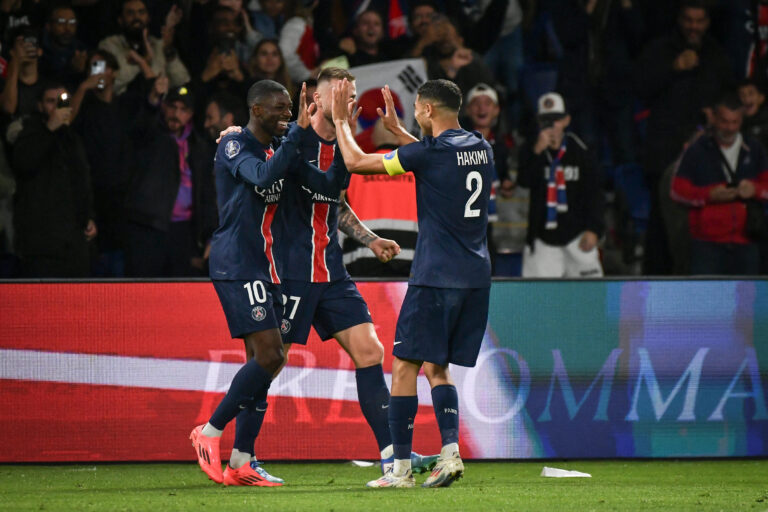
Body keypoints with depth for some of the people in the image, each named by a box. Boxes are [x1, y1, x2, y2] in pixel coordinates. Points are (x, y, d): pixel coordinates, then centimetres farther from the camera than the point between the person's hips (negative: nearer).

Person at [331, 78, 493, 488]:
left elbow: (356, 162, -4)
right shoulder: (481, 148, 10)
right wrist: (396, 129, 38)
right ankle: (450, 451, -3)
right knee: (437, 367, 14)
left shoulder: (432, 152, -12)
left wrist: (341, 121, 10)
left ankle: (400, 468, -2)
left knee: (405, 366, 0)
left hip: (436, 277, -7)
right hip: (476, 277, 7)